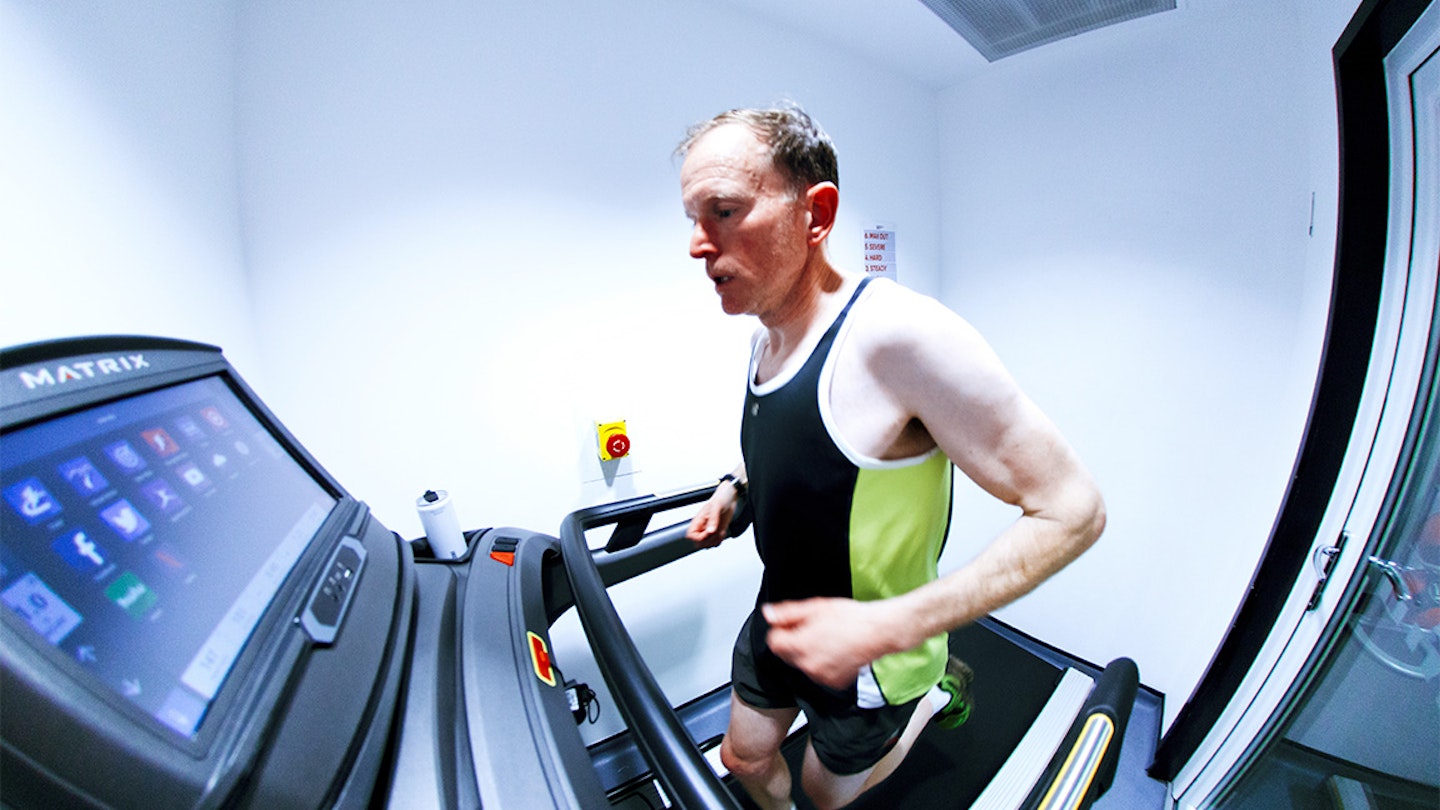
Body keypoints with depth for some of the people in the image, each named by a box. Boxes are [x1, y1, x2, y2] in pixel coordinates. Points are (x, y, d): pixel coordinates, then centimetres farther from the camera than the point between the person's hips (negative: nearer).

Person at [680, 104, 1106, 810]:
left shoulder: (898, 334, -32)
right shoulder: (766, 338, -5)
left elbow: (1072, 511, -27)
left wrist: (891, 626, -32)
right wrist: (735, 485, 1)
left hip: (868, 654, -6)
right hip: (779, 619, 6)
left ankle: (936, 691, 45)